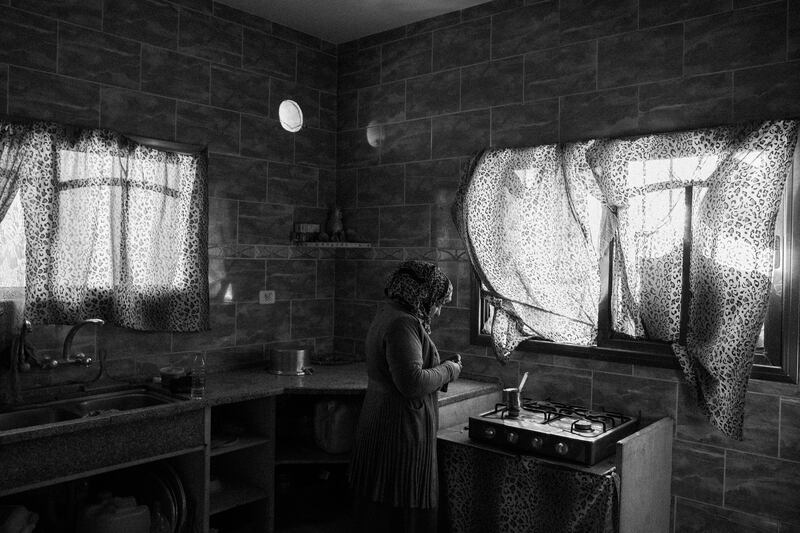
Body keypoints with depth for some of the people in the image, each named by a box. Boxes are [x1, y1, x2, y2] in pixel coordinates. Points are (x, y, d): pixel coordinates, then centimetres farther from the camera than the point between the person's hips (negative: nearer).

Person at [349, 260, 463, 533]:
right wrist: (448, 371, -11)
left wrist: (442, 368, 12)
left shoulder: (386, 316, 14)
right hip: (401, 433, -10)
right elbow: (413, 383, -27)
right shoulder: (403, 324, -19)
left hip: (379, 427, 10)